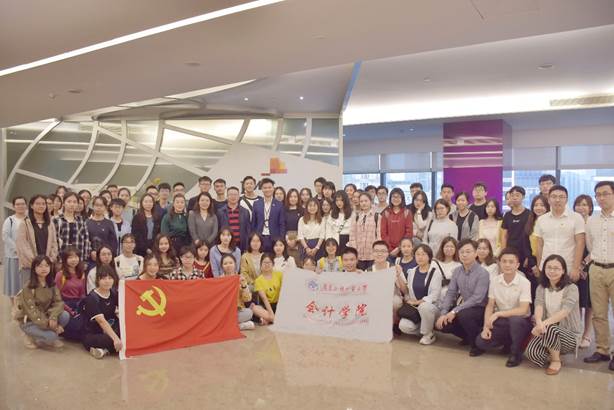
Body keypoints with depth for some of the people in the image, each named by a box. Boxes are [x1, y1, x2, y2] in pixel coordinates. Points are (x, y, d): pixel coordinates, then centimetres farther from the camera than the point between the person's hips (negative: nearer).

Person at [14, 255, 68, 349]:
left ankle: (51, 336, 2)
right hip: (28, 321, -5)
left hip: (45, 316, 5)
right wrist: (52, 326, -27)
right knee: (51, 336, -28)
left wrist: (53, 317, -31)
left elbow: (58, 302, -10)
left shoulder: (52, 284, -3)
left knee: (65, 316, -22)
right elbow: (32, 311, -23)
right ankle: (30, 337, 2)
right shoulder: (28, 287, -20)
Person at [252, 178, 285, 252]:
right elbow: (253, 223, 8)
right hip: (259, 238, 1)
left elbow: (282, 224, 3)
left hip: (274, 238, -1)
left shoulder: (279, 205, 3)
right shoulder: (256, 204, 8)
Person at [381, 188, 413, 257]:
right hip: (389, 251, 1)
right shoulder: (386, 213, 8)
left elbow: (409, 233, -2)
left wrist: (399, 248, -10)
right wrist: (390, 249, -7)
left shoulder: (407, 213, 3)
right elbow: (383, 233, 3)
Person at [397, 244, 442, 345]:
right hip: (414, 308, 3)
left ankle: (429, 334, -11)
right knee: (404, 326, -24)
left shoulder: (435, 272, -6)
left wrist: (418, 302, -17)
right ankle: (425, 327, 9)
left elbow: (435, 295, -13)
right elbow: (406, 291, 7)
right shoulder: (412, 271, 9)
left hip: (432, 306, -3)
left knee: (424, 306, -39)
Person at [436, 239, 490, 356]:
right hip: (464, 308, 7)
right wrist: (444, 313, -14)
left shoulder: (482, 273, -18)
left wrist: (454, 311, -27)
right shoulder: (457, 271, 2)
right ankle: (468, 337, 17)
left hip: (480, 310, -6)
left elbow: (476, 299, -25)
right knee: (443, 324, -10)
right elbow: (450, 293, 0)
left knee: (463, 315, -35)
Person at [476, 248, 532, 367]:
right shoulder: (494, 280, -3)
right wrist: (486, 327, -10)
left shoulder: (524, 282, -16)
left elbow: (523, 310, -25)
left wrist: (498, 314, -29)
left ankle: (516, 353, -13)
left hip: (520, 321, -4)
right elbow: (490, 306, 2)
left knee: (515, 319, -39)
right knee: (481, 342, -17)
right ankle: (508, 342, 13)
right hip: (501, 321, 4)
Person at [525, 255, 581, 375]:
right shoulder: (541, 288, 3)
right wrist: (539, 323, -40)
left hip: (570, 334, -3)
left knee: (550, 329, -36)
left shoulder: (571, 288, -10)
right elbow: (538, 306, -16)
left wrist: (545, 323, -43)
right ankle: (554, 354, 9)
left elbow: (564, 312, -27)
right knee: (531, 352, -25)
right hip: (548, 332, 3)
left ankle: (556, 361, -8)